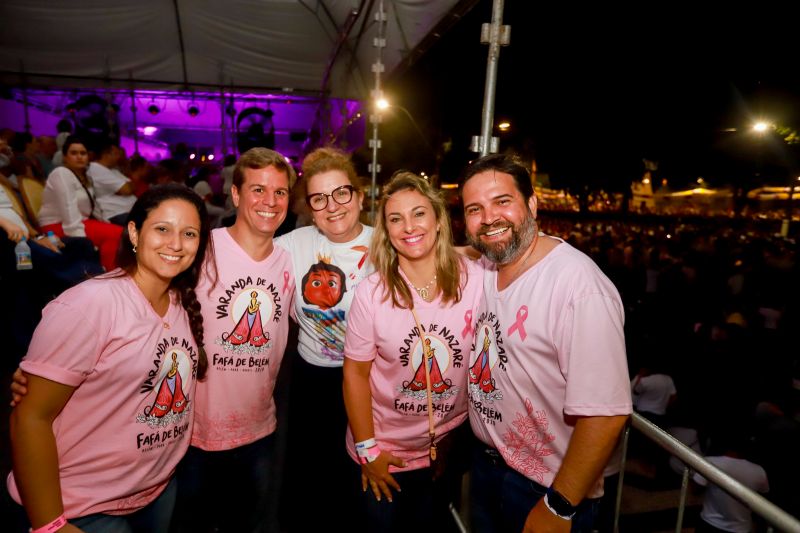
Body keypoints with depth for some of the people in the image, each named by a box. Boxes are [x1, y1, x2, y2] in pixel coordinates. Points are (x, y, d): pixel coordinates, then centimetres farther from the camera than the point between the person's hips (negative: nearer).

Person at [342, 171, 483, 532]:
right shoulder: (371, 293, -17)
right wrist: (367, 449, -7)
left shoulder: (475, 280, -15)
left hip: (450, 447, 1)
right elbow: (356, 372, -9)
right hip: (384, 449, -1)